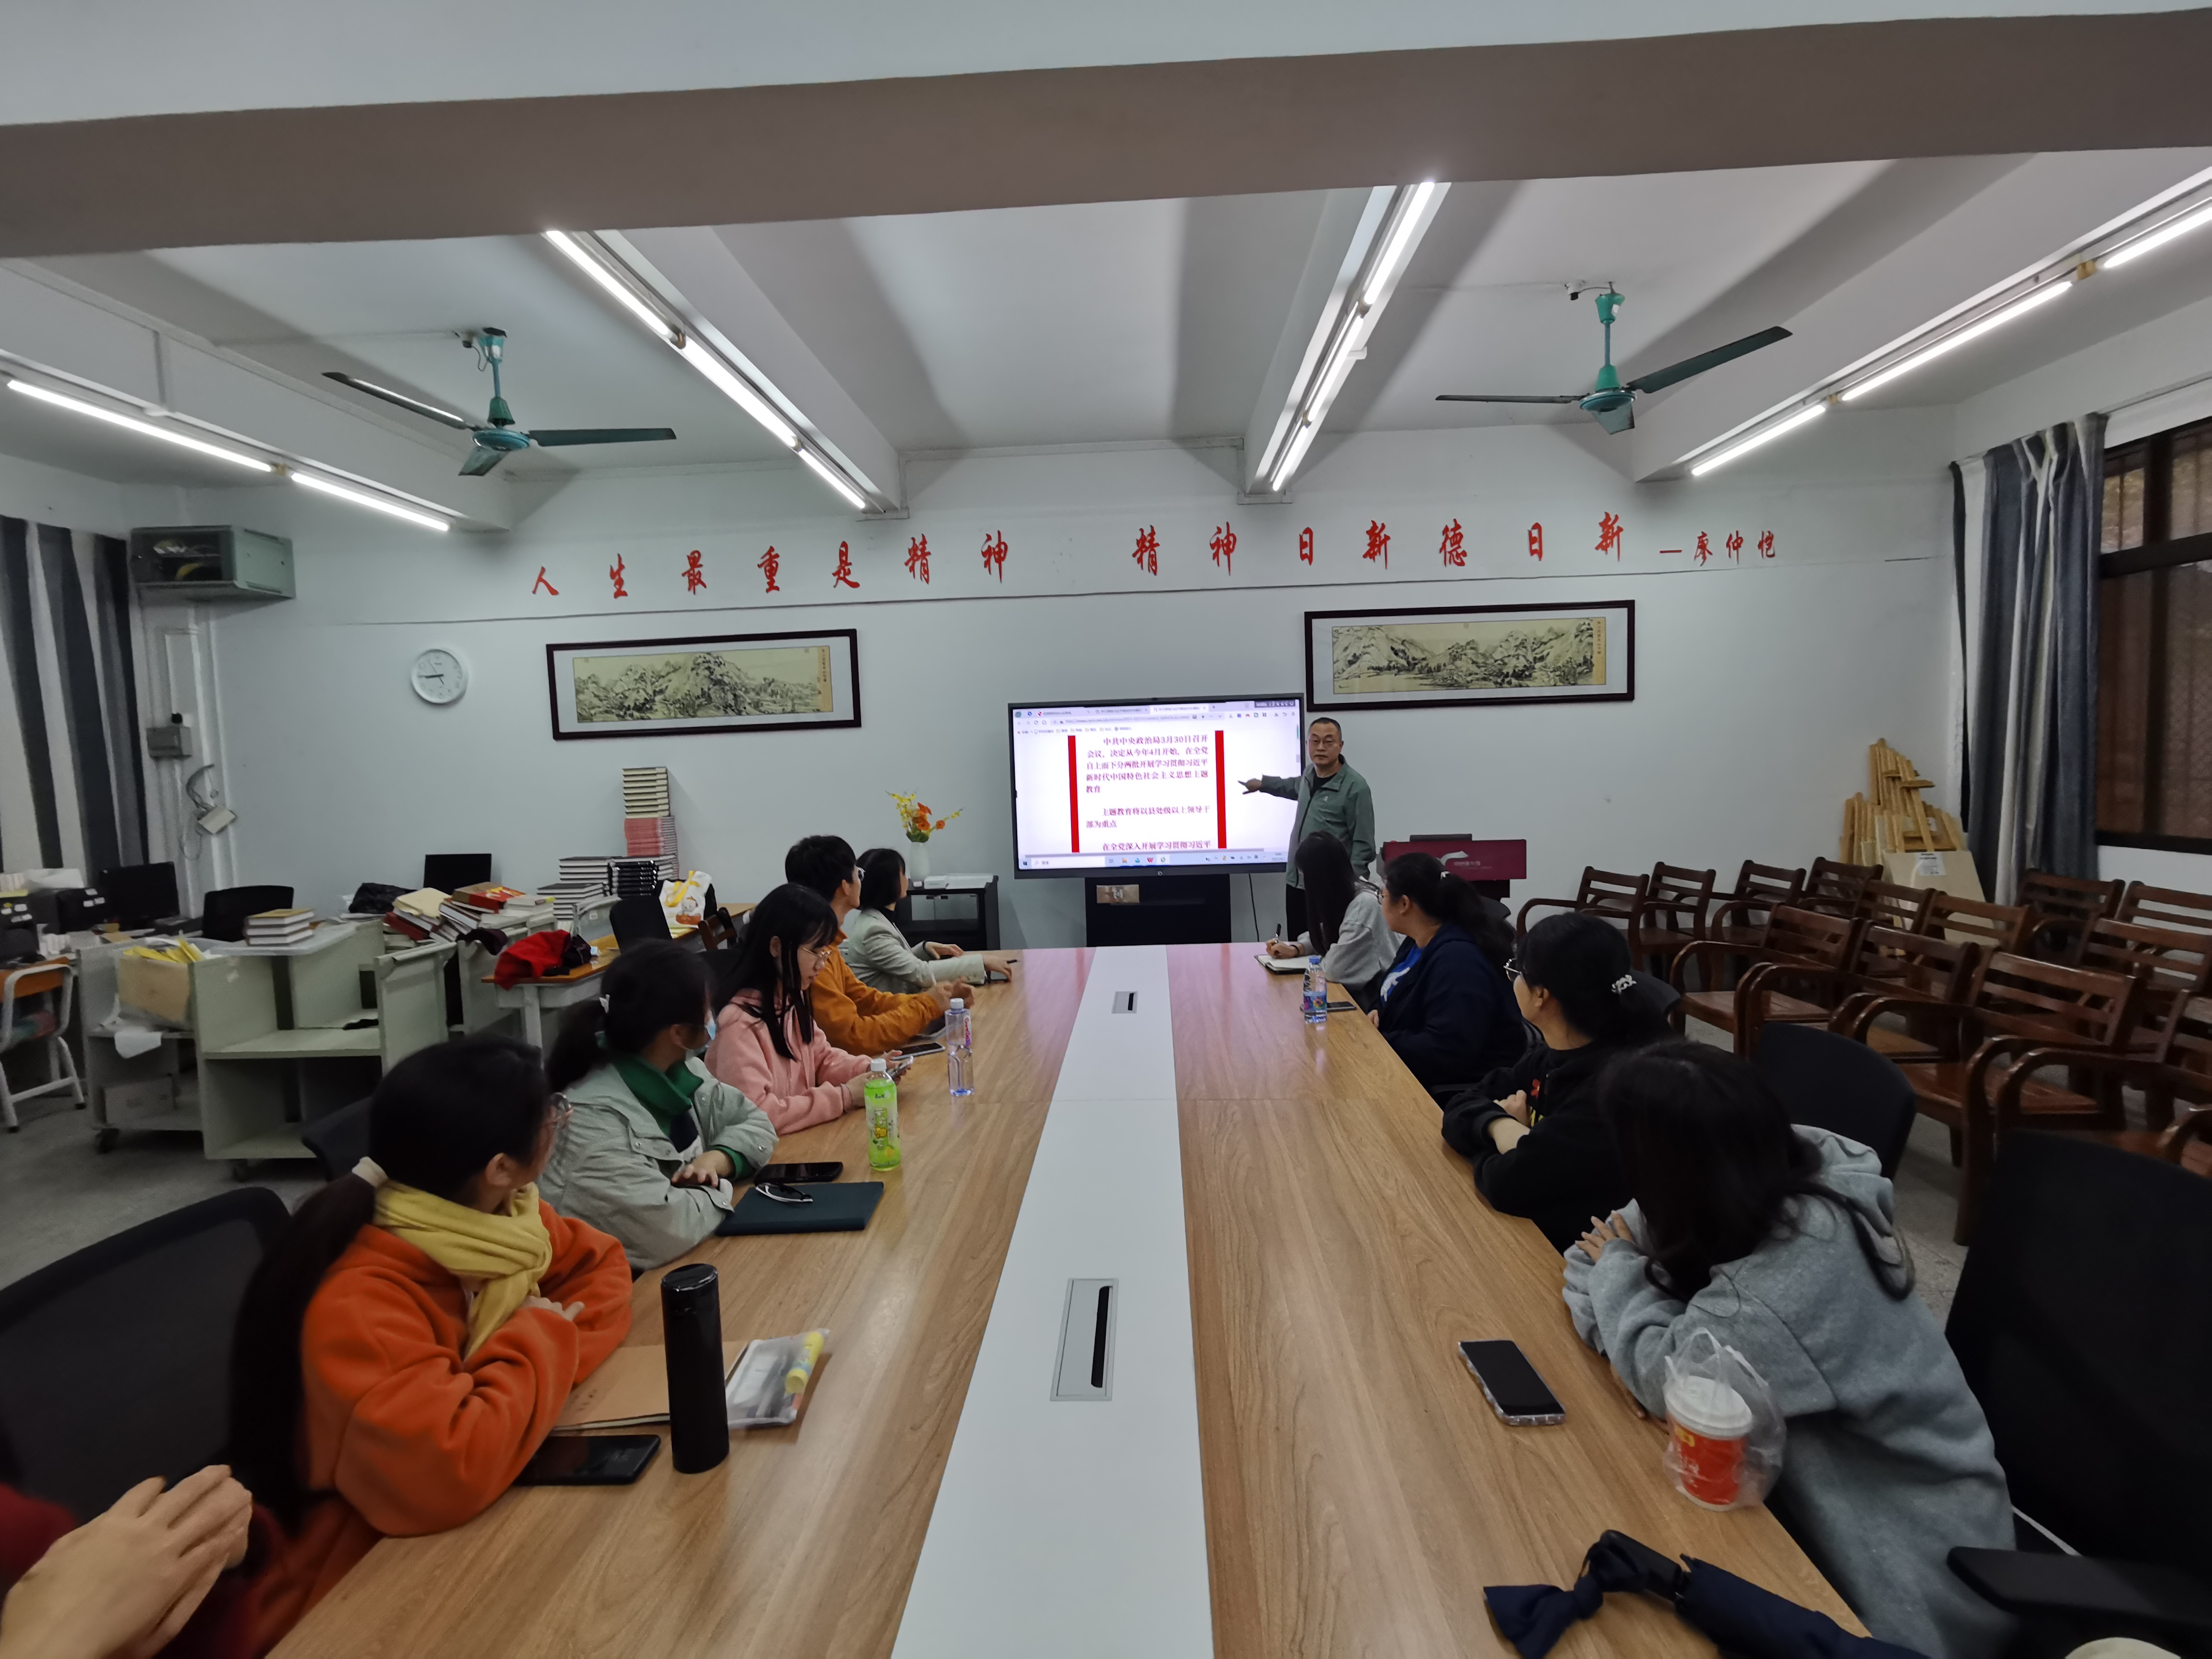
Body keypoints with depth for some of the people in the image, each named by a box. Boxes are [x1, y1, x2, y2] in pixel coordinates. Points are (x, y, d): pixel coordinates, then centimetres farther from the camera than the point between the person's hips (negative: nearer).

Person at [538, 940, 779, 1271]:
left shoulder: (682, 1071, 0)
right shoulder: (595, 1116, -25)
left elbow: (756, 1123, 8)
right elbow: (664, 1230, -32)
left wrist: (717, 1159, -12)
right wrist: (716, 1188, -13)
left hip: (689, 1261, 7)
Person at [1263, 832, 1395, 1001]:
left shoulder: (1365, 905, -26)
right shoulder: (1345, 894, 1)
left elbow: (1334, 969, -29)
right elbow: (1325, 935, 18)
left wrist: (1318, 962, -8)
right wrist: (1296, 949, 1)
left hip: (1374, 998, -7)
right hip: (1357, 989, 7)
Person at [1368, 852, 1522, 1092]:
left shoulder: (1457, 960, -25)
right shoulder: (1419, 942, 6)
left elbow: (1445, 1051, -31)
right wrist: (1379, 1013, 1)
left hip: (1456, 1090, -9)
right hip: (1413, 1071, 9)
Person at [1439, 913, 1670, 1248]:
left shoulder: (1615, 1085, -27)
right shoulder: (1553, 1055, -1)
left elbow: (1508, 1184, -28)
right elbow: (1461, 1108, 2)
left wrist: (1494, 1139, -7)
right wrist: (1500, 1126, -19)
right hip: (1527, 1227, 6)